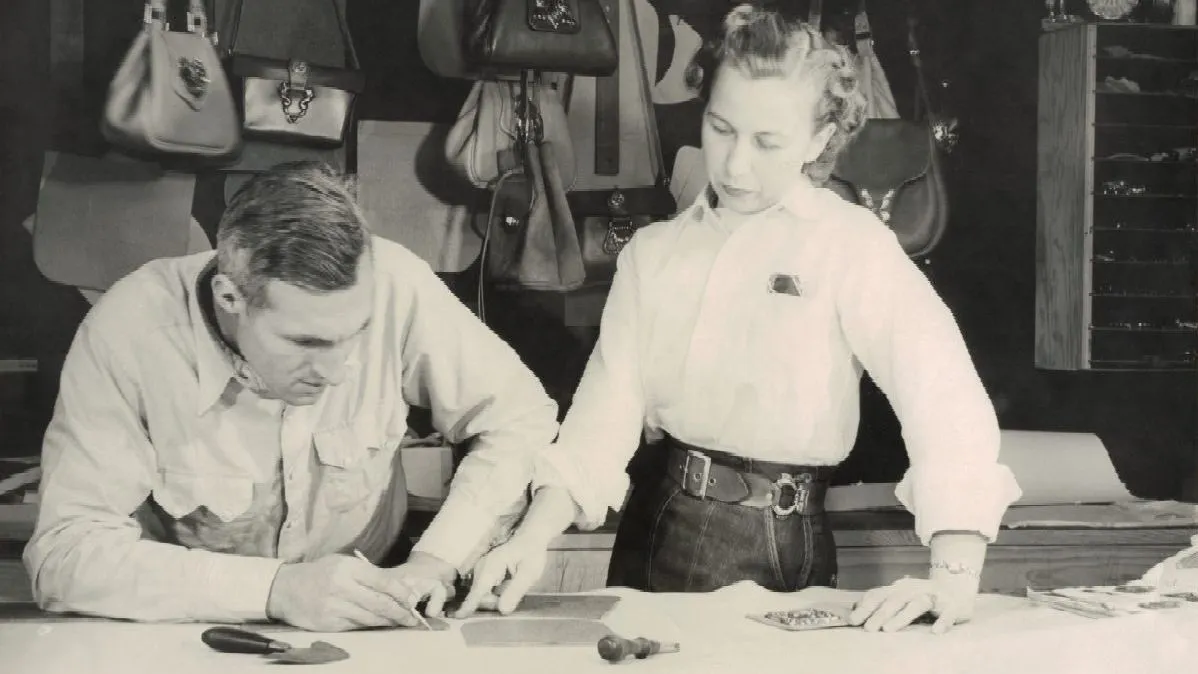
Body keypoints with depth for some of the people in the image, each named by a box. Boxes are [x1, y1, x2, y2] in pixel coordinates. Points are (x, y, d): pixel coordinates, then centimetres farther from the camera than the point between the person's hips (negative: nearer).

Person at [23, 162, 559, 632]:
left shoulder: (391, 285, -19)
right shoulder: (130, 332, -23)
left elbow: (521, 418, -8)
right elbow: (65, 555, -24)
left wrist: (437, 560, -20)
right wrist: (275, 588, -32)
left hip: (368, 630, 2)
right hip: (194, 641, -1)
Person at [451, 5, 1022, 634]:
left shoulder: (851, 244, -8)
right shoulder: (653, 252, 5)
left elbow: (943, 392, -21)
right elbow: (606, 414, -3)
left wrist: (954, 576, -34)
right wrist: (532, 540, -19)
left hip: (774, 546, -3)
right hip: (652, 530, 3)